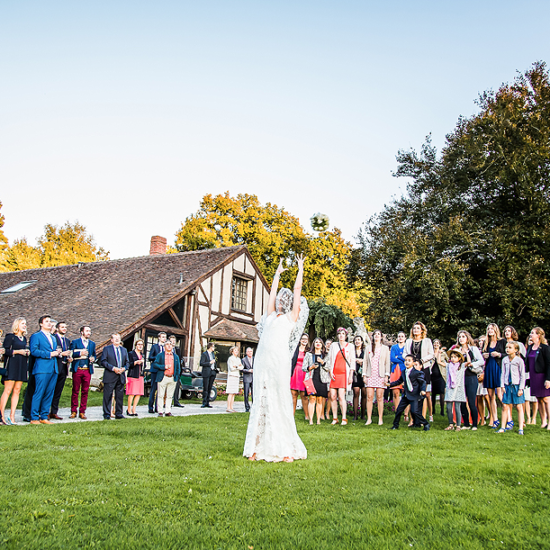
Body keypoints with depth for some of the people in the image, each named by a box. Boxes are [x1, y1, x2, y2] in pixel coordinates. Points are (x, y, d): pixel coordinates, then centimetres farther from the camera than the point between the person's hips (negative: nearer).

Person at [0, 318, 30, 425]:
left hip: (22, 367, 6)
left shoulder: (24, 338, 19)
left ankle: (12, 416, 5)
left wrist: (27, 353, 4)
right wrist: (17, 351, -14)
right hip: (11, 365, -6)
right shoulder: (10, 336, -1)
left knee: (17, 391, 3)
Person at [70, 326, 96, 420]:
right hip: (77, 369, -3)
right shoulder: (75, 342, 5)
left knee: (85, 391, 2)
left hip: (88, 370, 3)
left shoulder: (92, 343, 17)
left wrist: (93, 359, -1)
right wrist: (80, 353, -17)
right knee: (75, 391, 0)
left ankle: (82, 412, 8)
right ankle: (73, 411, 8)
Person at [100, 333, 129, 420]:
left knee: (120, 396, 6)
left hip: (121, 376, 4)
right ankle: (106, 414, 5)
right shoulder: (107, 349, 4)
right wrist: (113, 368, -15)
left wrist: (124, 368, -4)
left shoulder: (124, 350, 18)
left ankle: (119, 414, 13)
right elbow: (103, 361, -5)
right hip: (110, 377, -4)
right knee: (108, 396, -2)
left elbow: (127, 362, 17)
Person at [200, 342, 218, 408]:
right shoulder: (204, 354, -4)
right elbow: (201, 363, -12)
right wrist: (210, 362, -15)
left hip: (213, 372, 7)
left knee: (209, 388, 8)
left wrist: (216, 368, 14)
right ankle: (204, 403, -3)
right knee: (205, 389, -7)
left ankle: (208, 403, 11)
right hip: (206, 373, -7)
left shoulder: (213, 354, 18)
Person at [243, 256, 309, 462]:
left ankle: (286, 449, 2)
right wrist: (278, 273, 39)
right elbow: (273, 291, 29)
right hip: (262, 360, 5)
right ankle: (259, 448, 9)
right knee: (262, 402, 5)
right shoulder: (271, 315, 22)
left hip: (279, 360, -5)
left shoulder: (291, 317, 11)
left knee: (280, 403, -5)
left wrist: (300, 269, 19)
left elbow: (297, 289, 12)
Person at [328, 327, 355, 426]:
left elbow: (352, 362, 6)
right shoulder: (334, 345, 14)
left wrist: (351, 376, -2)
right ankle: (335, 418, 7)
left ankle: (344, 419, -7)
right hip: (334, 374, 3)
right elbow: (330, 359, 14)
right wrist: (330, 372, 2)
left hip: (344, 374, -3)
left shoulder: (350, 346, 9)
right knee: (333, 396, -2)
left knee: (341, 396, -13)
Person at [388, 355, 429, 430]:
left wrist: (423, 390, -25)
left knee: (414, 411, -13)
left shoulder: (417, 372, -11)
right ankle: (395, 425, 20)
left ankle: (426, 424, 6)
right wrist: (390, 384, 17)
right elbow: (399, 381, 21)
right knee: (399, 410, 5)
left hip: (414, 395, -6)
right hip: (406, 395, 6)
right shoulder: (403, 372, 8)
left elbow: (423, 382, -9)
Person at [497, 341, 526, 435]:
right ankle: (502, 427, 9)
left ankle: (521, 429, 8)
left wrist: (521, 388, -8)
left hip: (516, 385, -3)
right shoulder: (504, 360, 6)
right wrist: (502, 386, 2)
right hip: (507, 385, 3)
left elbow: (522, 375, -4)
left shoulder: (519, 360, -6)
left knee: (519, 407, 2)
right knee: (505, 406, 3)